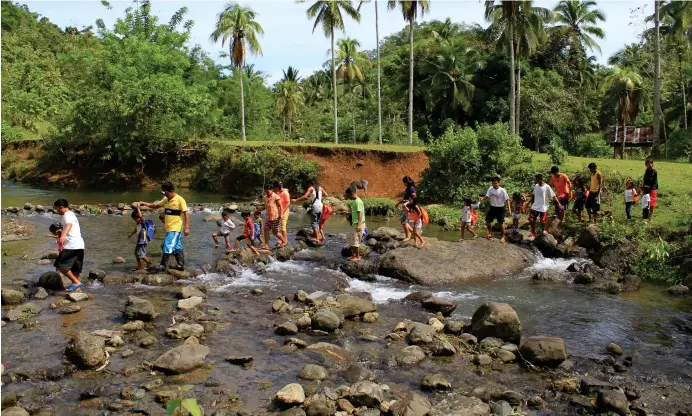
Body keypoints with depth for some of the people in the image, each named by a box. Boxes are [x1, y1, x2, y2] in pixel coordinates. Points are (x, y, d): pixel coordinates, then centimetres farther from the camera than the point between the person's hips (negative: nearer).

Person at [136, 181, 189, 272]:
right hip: (169, 228, 8)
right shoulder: (166, 199, 12)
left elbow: (186, 213, -13)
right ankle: (181, 265, 21)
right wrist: (144, 203, 10)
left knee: (168, 246, -13)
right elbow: (156, 205, 24)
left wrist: (187, 227, -18)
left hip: (176, 228, -8)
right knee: (177, 247, 14)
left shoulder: (180, 200, -12)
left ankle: (163, 266, -9)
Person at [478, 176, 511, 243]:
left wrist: (509, 209, -16)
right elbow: (486, 196, -8)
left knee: (501, 223, -1)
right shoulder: (490, 189, -5)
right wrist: (482, 198, -32)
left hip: (500, 208, -5)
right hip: (492, 207, 5)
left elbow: (507, 200, -11)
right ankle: (490, 233, 32)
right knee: (487, 220, 10)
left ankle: (503, 237, 14)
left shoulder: (502, 190, -16)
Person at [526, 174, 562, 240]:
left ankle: (543, 231, 35)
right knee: (531, 220, 3)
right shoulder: (536, 186, 2)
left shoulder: (547, 187, -14)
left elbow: (553, 196, -12)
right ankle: (533, 233, 20)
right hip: (535, 207, 5)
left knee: (543, 221, 7)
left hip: (543, 208, -5)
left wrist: (559, 204, -14)